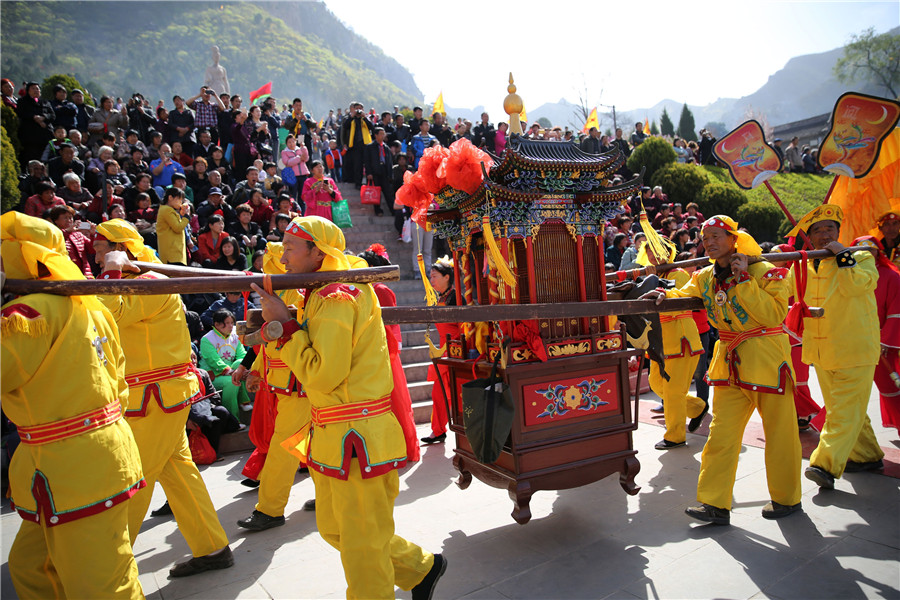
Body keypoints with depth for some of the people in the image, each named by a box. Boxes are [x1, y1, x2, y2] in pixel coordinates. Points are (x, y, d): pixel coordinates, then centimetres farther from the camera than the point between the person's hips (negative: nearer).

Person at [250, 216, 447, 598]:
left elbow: (323, 374, -22)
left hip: (356, 438, -10)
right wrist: (282, 321, 2)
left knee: (361, 544, 7)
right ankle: (421, 568, 37)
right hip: (333, 437, 10)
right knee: (335, 529, 22)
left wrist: (285, 325, -14)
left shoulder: (336, 298, -19)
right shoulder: (328, 291, 12)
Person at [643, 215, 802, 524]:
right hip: (729, 360, 5)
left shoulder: (764, 272, -10)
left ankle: (786, 498, 28)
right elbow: (685, 295, 0)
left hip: (766, 358, -4)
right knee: (721, 432, 1)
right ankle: (715, 504, 6)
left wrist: (743, 280, -20)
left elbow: (773, 314, -18)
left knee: (778, 430, 8)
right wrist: (664, 295, -21)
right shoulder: (706, 276, 8)